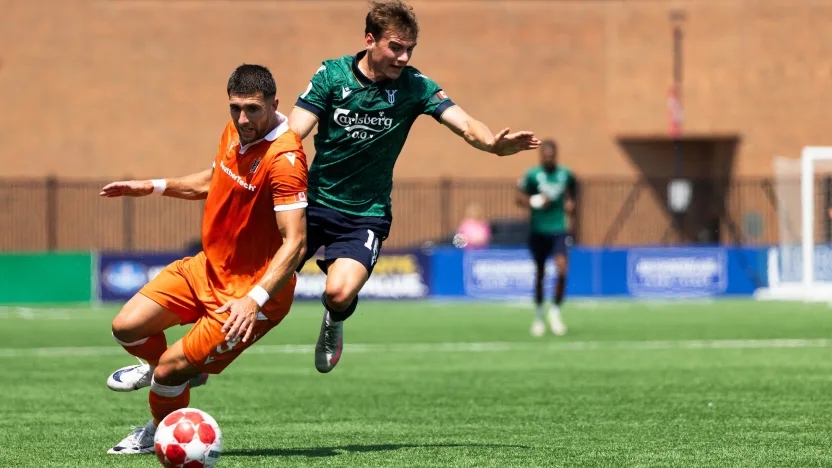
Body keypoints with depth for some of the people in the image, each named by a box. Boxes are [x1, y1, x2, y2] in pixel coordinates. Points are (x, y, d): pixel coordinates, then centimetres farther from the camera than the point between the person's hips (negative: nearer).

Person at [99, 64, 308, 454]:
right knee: (127, 328, 3)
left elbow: (294, 243, -32)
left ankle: (162, 436, 25)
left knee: (168, 372, -8)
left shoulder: (283, 159, -28)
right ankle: (161, 366, 37)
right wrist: (154, 187, 19)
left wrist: (254, 299, -41)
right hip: (209, 266, 8)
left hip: (253, 292, -8)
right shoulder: (235, 132, -1)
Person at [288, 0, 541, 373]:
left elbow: (465, 125, -17)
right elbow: (292, 134, -13)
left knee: (339, 294, -23)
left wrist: (494, 143, -40)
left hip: (366, 213, -1)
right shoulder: (332, 74, -7)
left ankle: (334, 322, 14)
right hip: (314, 202, 1)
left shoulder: (414, 86, -6)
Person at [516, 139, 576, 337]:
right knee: (539, 274, 7)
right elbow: (519, 197, -2)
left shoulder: (565, 174, 3)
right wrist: (535, 203, -20)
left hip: (559, 230, 1)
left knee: (562, 269, -17)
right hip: (538, 230, -1)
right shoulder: (532, 175, -5)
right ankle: (539, 315, 25)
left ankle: (555, 311, 1)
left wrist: (570, 203, 3)